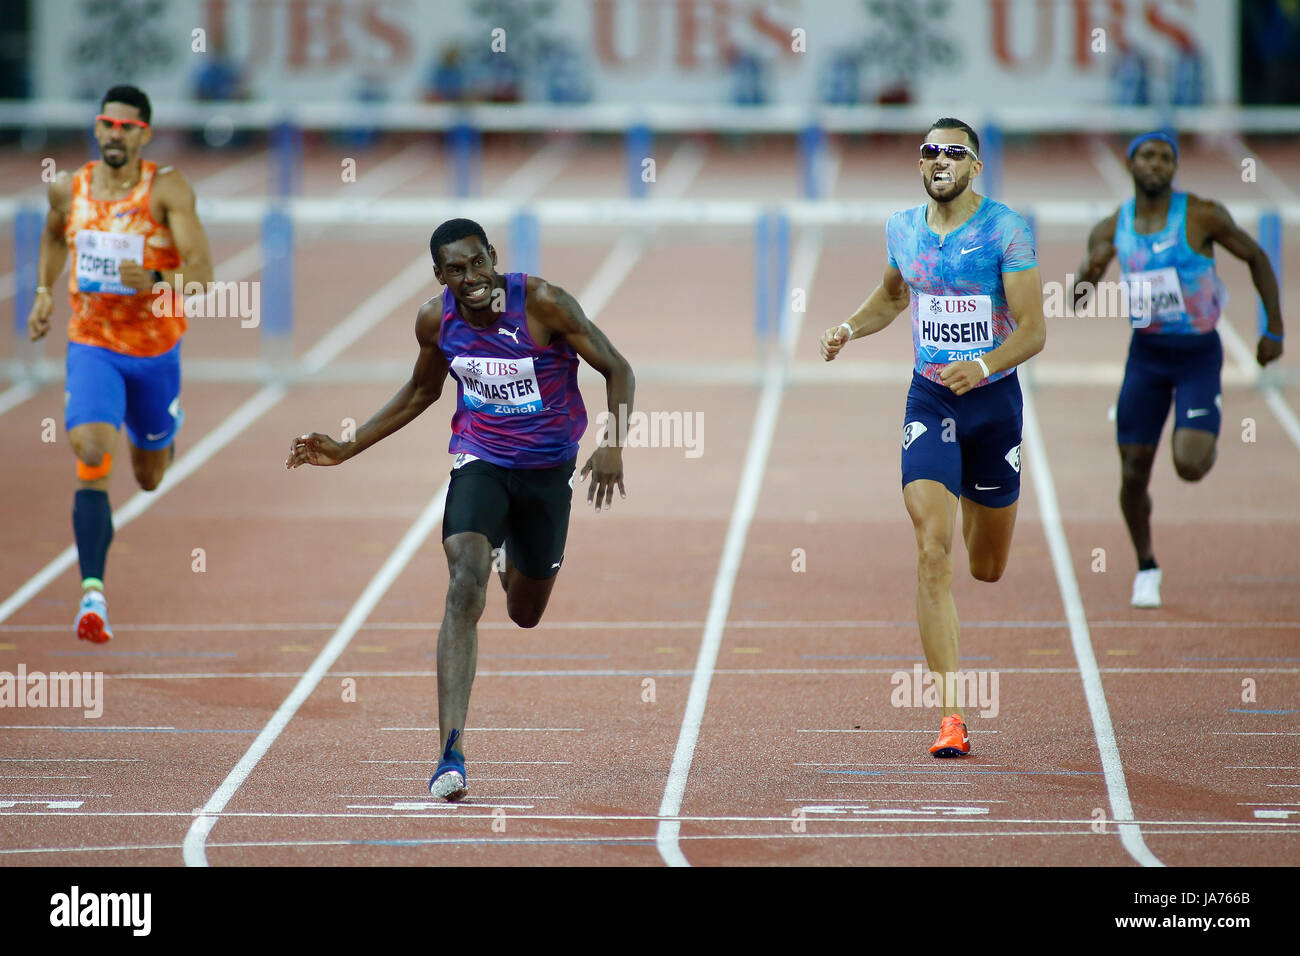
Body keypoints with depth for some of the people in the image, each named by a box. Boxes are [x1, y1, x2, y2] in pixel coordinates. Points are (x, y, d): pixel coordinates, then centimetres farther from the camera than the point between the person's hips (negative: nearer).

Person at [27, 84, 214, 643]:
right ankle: (93, 592, -27)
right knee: (92, 459, -23)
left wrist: (155, 282, -38)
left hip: (155, 350, 0)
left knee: (149, 478, 18)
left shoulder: (167, 189, -13)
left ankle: (164, 436, 57)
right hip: (91, 346, 0)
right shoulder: (69, 190, -2)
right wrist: (44, 292, 12)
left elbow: (202, 271, -20)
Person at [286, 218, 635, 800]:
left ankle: (509, 561, 59)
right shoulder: (436, 320, -8)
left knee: (525, 615, 16)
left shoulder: (543, 304, -20)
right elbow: (421, 392, 13)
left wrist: (613, 446, -26)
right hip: (479, 463, 0)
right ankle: (451, 755, -32)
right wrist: (347, 449, 9)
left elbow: (616, 370, -11)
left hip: (548, 469, 0)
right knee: (464, 587, -25)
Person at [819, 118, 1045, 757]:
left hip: (994, 398, -1)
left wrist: (983, 367, -31)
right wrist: (849, 328, 5)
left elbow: (1033, 331, -13)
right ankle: (951, 716, -17)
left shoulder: (1006, 231, -10)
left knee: (986, 569, 13)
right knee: (932, 554, -16)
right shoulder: (903, 230, 3)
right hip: (929, 399, 1)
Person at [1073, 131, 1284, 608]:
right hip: (1146, 354, 3)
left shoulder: (1202, 215, -10)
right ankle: (1146, 568, 24)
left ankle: (1207, 441, 20)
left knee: (1189, 466, -19)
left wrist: (1274, 330, -1)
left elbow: (1257, 258, 1)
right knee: (1133, 475, 1)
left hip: (1199, 354, -3)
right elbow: (1079, 299, 3)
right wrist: (1089, 272, -21)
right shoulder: (1111, 229, -1)